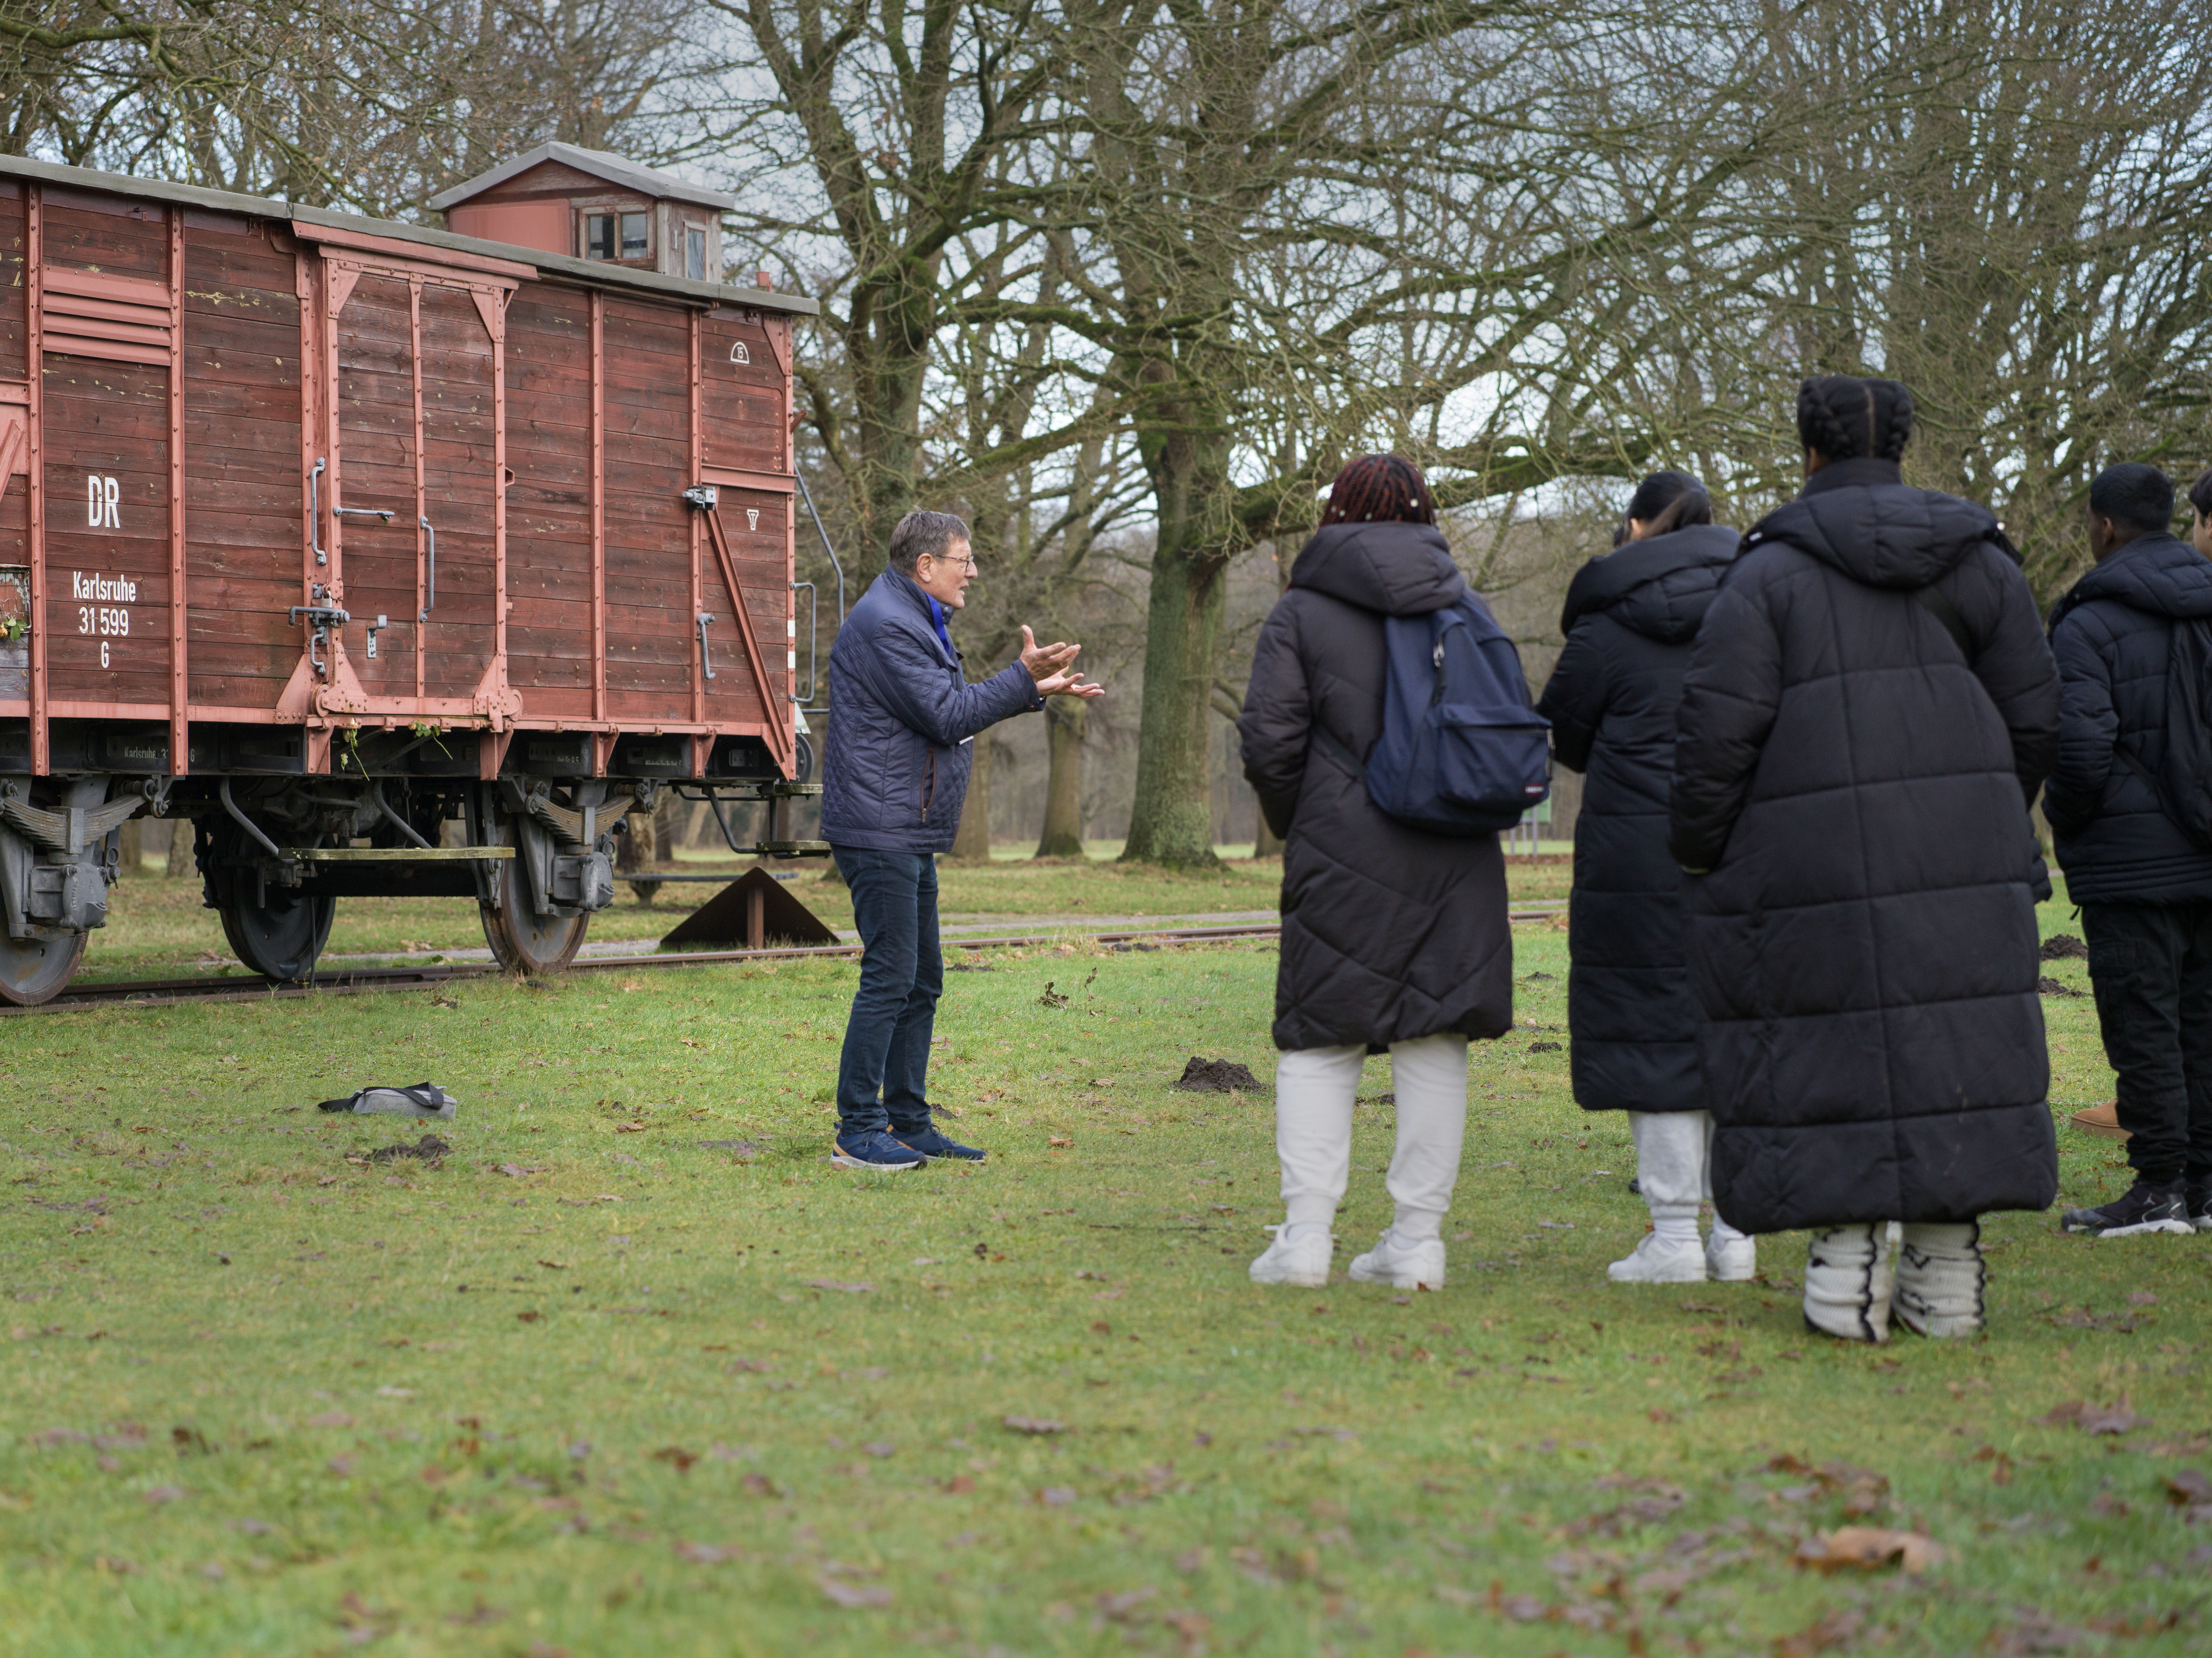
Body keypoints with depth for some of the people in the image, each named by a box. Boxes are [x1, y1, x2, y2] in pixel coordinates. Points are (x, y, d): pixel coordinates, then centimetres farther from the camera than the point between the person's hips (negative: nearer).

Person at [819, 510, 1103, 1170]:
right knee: (889, 979, -10)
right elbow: (947, 716, -19)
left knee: (922, 983, 13)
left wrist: (1037, 689, 13)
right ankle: (858, 1133, -7)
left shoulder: (913, 621, 19)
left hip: (909, 836, 11)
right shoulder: (885, 626, -15)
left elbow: (954, 709, 21)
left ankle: (908, 1123, 19)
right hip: (881, 833, -11)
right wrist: (1023, 676, -14)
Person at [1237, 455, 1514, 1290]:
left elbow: (1269, 743, -5)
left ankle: (1305, 1233, -4)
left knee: (1319, 1041, 4)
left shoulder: (1302, 611, 0)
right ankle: (1418, 1238, 4)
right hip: (1456, 860, 3)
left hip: (1343, 854, -3)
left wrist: (1296, 828, 10)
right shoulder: (1465, 608, 10)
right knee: (1433, 1042, 5)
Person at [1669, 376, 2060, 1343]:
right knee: (1953, 1040, 7)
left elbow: (1720, 727, -10)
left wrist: (1698, 853, 2)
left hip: (1808, 854, -3)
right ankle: (1948, 1271, 7)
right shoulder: (1978, 562, 8)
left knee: (1824, 1049, 4)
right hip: (1959, 851, 3)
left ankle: (1844, 1263, 0)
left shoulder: (1769, 574, -3)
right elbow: (2032, 717, 10)